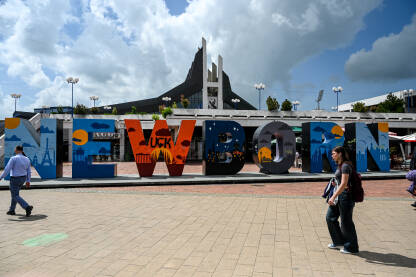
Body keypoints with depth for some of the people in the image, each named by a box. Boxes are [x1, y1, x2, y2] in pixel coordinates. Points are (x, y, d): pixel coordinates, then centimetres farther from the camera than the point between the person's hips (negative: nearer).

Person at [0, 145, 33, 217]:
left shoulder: (13, 158, -18)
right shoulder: (27, 159, 1)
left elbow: (7, 170, -19)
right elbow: (28, 171, 5)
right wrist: (28, 181, 11)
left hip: (15, 179, -7)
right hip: (22, 179, 7)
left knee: (15, 196, 0)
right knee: (15, 193, 23)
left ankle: (27, 207, -18)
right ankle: (12, 210, 30)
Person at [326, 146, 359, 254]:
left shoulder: (345, 166, -18)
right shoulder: (340, 166, 11)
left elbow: (343, 184, -24)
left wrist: (333, 197, -27)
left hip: (345, 195, -10)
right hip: (339, 195, 10)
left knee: (346, 221, 2)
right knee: (330, 217, 14)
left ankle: (351, 247, 18)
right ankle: (338, 241, 28)